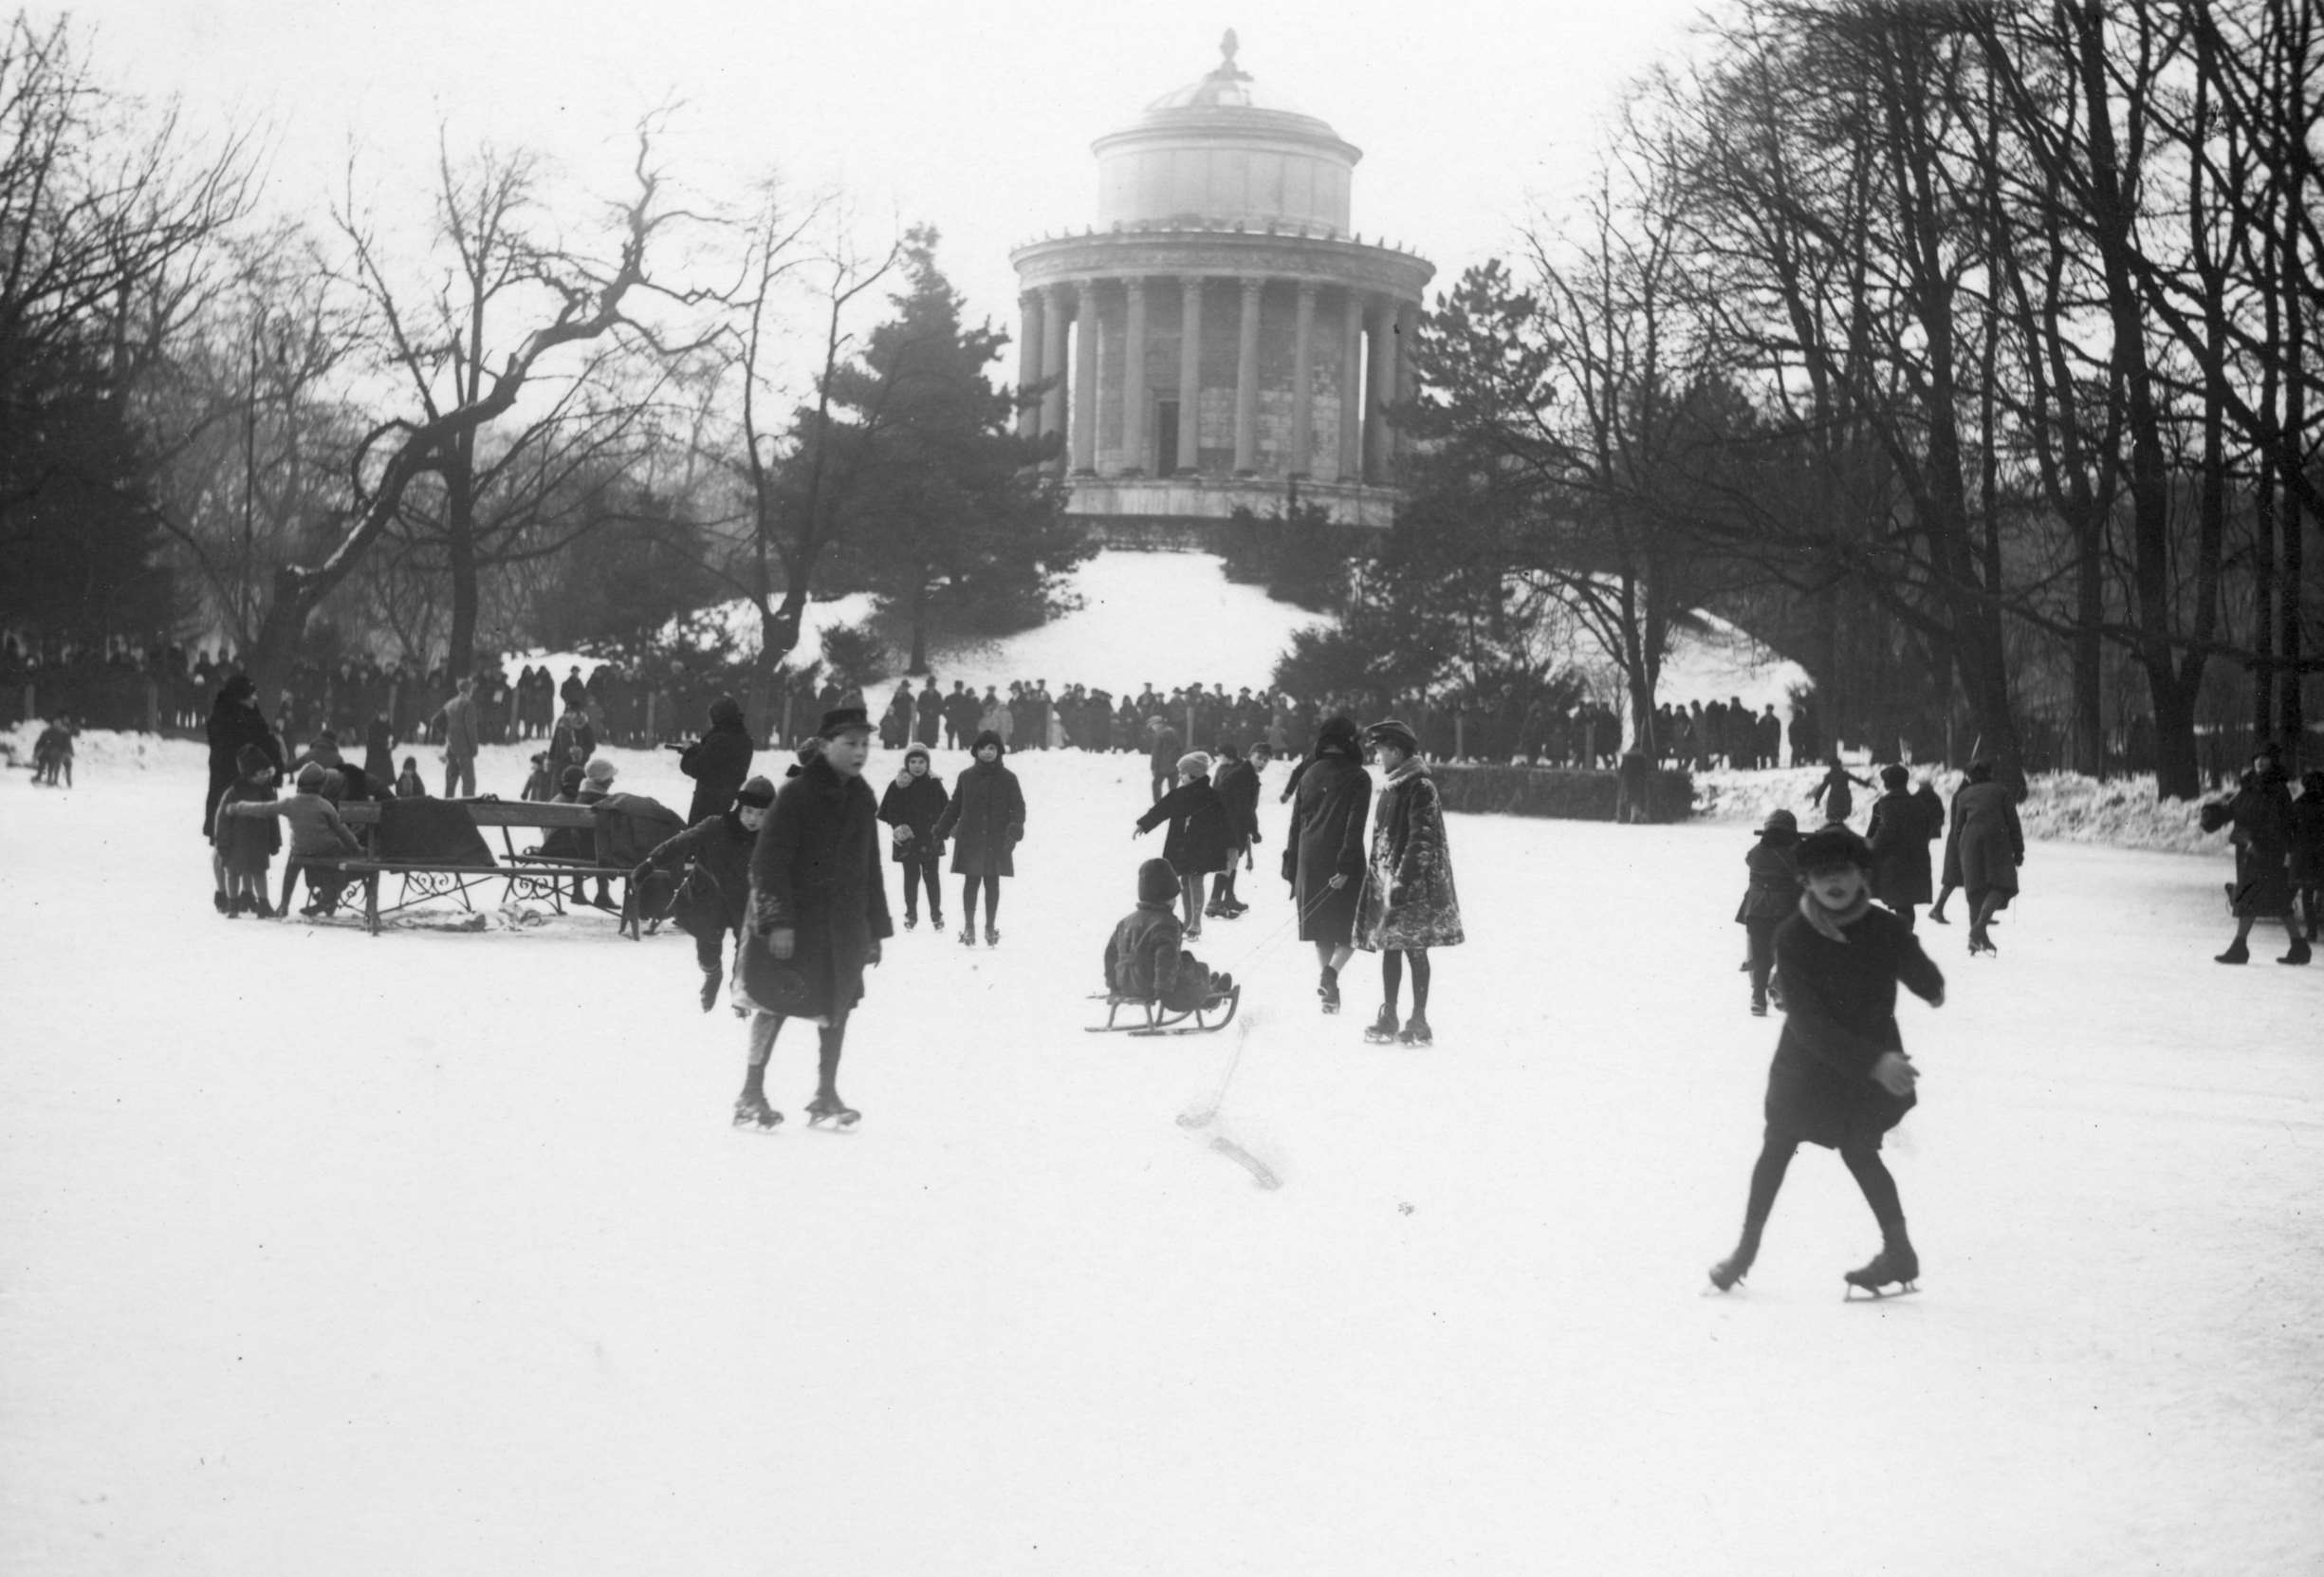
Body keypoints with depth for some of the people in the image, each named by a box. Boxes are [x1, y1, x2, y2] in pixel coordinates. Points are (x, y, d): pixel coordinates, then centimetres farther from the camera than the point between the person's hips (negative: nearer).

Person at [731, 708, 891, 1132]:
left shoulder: (861, 799, 9)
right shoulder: (796, 794, -12)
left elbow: (870, 870, 16)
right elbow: (769, 863, -14)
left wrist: (875, 928, 15)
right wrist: (777, 921, -20)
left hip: (844, 926, 6)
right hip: (793, 922, -6)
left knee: (837, 1007, 8)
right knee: (775, 1003, -3)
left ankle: (826, 1097, 17)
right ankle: (750, 1096, 6)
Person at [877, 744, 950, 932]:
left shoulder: (934, 785, 2)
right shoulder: (898, 786, -1)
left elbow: (944, 810, 6)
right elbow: (889, 811, -2)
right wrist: (898, 826, -16)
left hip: (929, 840, 0)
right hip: (907, 839, 0)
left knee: (931, 876, 3)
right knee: (911, 876, 8)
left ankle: (936, 915, 12)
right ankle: (911, 914, 19)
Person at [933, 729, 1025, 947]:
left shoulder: (1008, 779, 1)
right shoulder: (966, 777, 5)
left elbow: (1018, 806, -1)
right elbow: (954, 807, 11)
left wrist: (1015, 829, -18)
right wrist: (940, 831, 7)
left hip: (997, 842, -1)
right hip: (970, 841, 1)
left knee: (992, 883, 5)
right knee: (971, 882, 2)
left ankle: (990, 928, 14)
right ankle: (968, 927, 10)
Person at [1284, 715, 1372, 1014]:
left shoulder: (1309, 774, 9)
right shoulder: (1357, 777, -5)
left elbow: (1296, 823, 12)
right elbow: (1355, 825, -14)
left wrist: (1291, 868, 16)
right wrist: (1346, 866, -17)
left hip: (1310, 862, 4)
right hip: (1342, 863, -4)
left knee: (1324, 932, 15)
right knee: (1352, 928, 4)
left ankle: (1326, 980, 13)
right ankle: (1332, 972, -20)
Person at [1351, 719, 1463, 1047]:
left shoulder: (1420, 787, -14)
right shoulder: (1392, 786, 13)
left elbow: (1422, 840, -18)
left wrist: (1402, 881, -21)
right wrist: (1378, 878, 16)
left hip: (1414, 885, -8)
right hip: (1387, 883, 8)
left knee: (1414, 950, -2)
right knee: (1389, 949, 10)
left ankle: (1419, 1023, 4)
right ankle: (1388, 1019, 17)